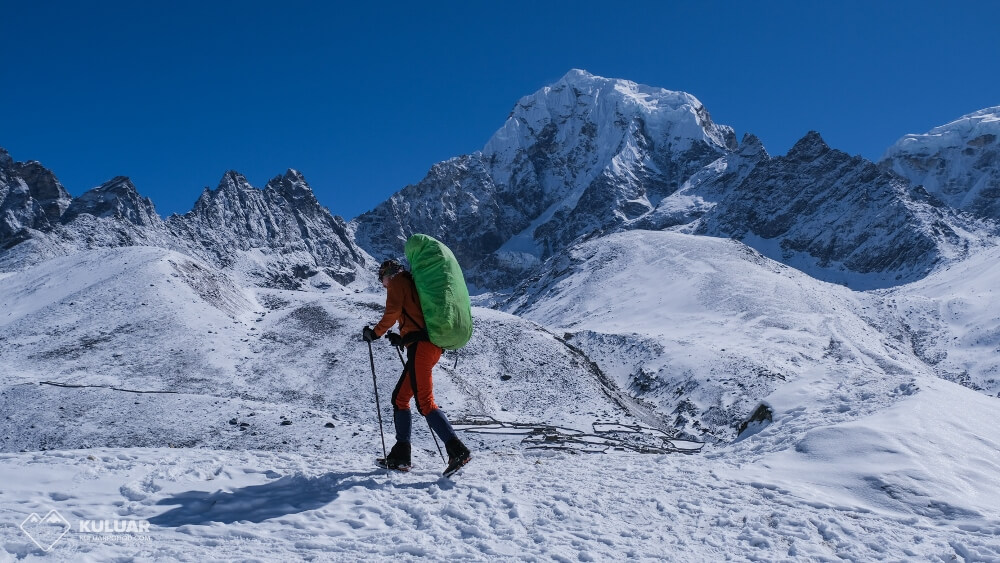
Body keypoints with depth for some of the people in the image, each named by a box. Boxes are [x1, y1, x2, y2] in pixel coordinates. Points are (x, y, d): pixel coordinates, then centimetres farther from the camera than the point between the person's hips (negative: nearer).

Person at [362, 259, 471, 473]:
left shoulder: (397, 282, 5)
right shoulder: (413, 283, 29)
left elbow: (392, 312, -9)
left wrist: (376, 333, 3)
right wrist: (402, 339, 35)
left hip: (420, 346, -9)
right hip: (434, 345, 9)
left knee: (425, 402, -12)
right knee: (400, 398, 14)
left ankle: (458, 450, -20)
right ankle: (401, 455, 16)